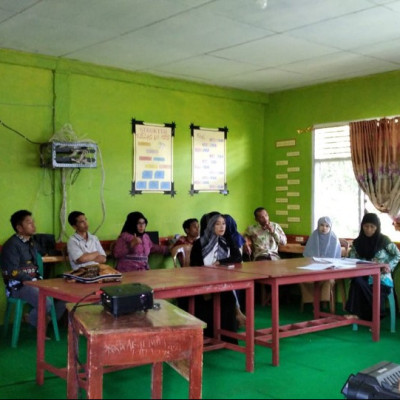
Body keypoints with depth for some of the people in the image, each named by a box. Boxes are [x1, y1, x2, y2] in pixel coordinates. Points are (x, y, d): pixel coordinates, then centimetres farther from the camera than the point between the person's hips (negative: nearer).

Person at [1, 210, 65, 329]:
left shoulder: (31, 243, 15)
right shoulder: (11, 245, -14)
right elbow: (13, 272, -20)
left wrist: (40, 279, 5)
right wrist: (33, 280, -16)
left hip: (34, 282, 9)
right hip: (18, 286, -9)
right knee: (46, 304, -29)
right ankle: (31, 321, 3)